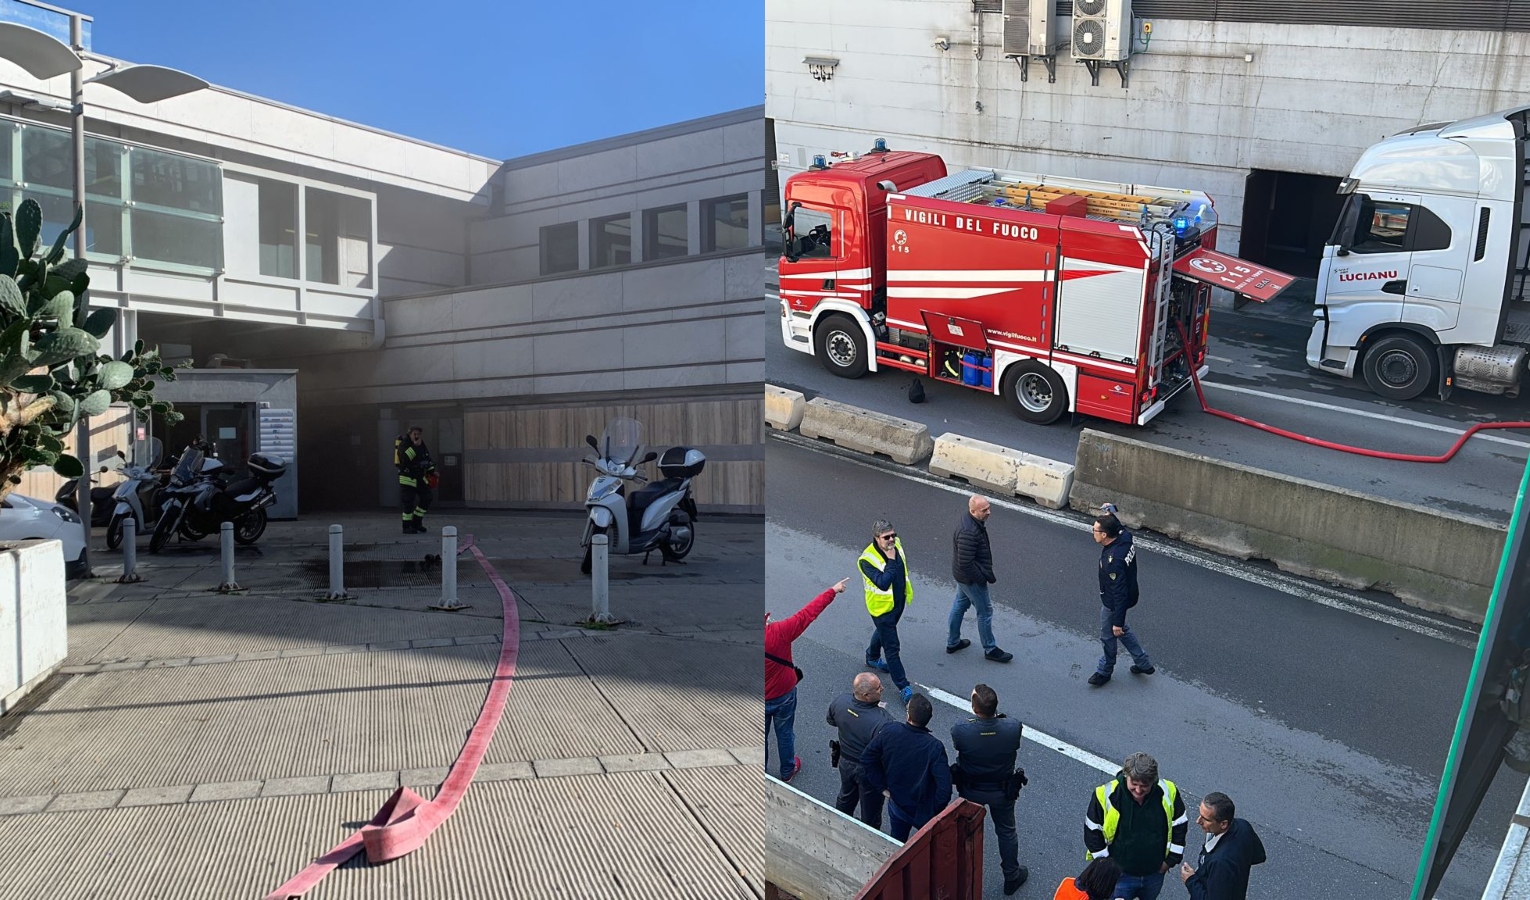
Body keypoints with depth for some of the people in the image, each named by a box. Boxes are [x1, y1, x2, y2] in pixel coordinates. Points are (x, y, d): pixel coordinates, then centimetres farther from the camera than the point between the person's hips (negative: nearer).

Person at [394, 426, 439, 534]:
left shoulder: (421, 444, 9)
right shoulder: (404, 444, -14)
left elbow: (427, 459, 21)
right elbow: (405, 458, -33)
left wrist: (432, 472, 14)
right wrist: (415, 446, -33)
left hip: (420, 478, 8)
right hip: (407, 478, -8)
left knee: (427, 497, 6)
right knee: (409, 503, -7)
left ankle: (416, 522, 18)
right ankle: (407, 527, 4)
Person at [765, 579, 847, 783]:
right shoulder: (777, 633, -33)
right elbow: (807, 615, -24)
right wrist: (833, 591, -14)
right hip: (783, 695, -1)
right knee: (785, 734, 24)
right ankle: (788, 771, 45)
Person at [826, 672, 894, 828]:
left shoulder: (840, 701, -23)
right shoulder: (882, 722, -41)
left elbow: (831, 721, 0)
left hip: (845, 762, 6)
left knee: (846, 797, 35)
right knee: (870, 809, 22)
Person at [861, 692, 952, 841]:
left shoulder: (889, 731, -22)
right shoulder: (934, 747, -31)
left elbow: (867, 759, -10)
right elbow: (944, 786, -31)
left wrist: (882, 787, 0)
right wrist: (937, 809, -12)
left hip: (897, 805, 3)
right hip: (924, 811, -3)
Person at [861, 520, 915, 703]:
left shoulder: (896, 544, -11)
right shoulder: (868, 559, -32)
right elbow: (883, 583, -40)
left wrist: (907, 591, 18)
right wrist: (891, 561, -38)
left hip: (899, 601, 8)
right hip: (882, 607, -7)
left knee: (883, 632, 32)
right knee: (892, 648, 1)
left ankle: (872, 658, 59)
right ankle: (903, 687, 11)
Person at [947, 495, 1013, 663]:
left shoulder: (973, 521, -2)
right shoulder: (968, 532, -35)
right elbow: (966, 563, -32)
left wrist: (986, 574, 16)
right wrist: (982, 579, -19)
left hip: (962, 575, 10)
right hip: (970, 579, -10)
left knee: (960, 605, 23)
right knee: (985, 612, 6)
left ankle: (953, 642, 40)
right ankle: (990, 650, 23)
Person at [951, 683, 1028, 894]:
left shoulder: (960, 730, -34)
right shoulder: (1013, 728, -31)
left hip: (971, 791, 0)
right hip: (1002, 791, 0)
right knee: (1006, 832, 25)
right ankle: (1012, 878, 45)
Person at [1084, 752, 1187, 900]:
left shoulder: (1167, 792, -17)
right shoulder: (1106, 795, -24)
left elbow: (1179, 825, 0)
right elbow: (1092, 831, -11)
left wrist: (1171, 859, 0)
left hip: (1154, 874, 3)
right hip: (1119, 875, -3)